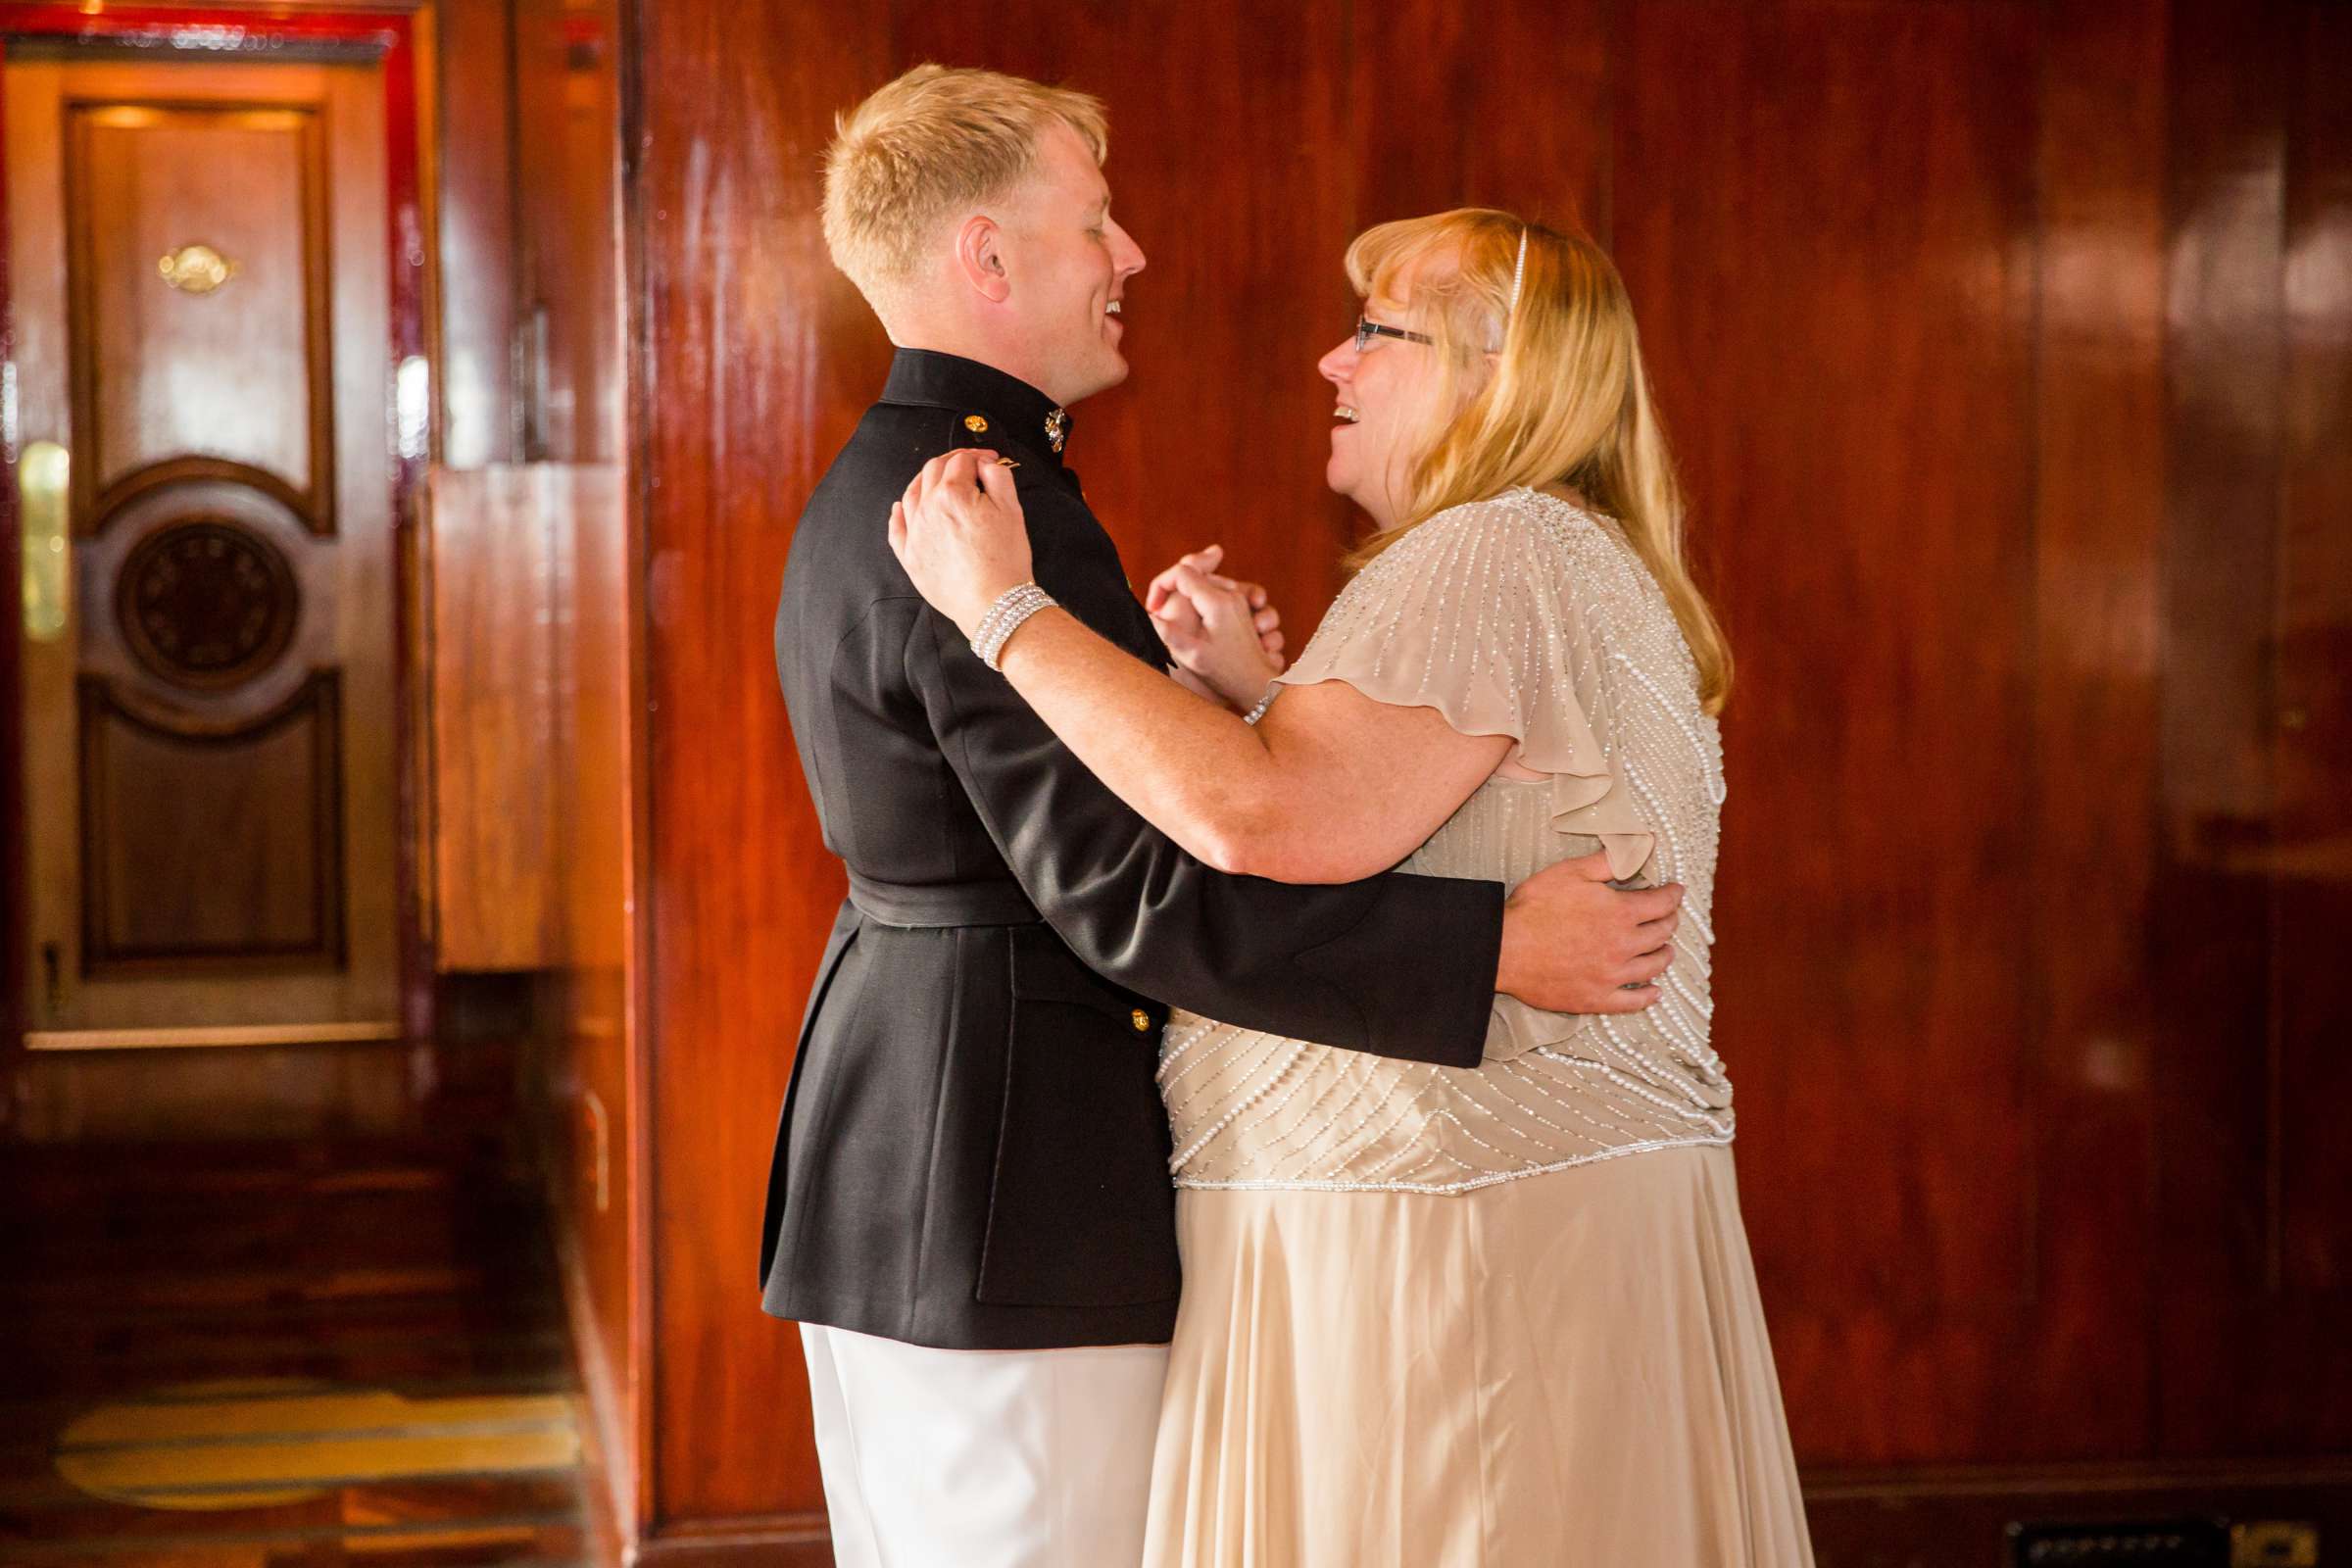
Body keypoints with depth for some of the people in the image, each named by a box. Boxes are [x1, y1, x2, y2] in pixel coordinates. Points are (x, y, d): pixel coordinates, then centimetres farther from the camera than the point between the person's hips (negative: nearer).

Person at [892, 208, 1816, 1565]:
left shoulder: (1497, 553, -14)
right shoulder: (1586, 564, 21)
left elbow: (1277, 824, -26)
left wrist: (1007, 609, -20)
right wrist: (1257, 687, 10)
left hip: (1471, 1236, -11)